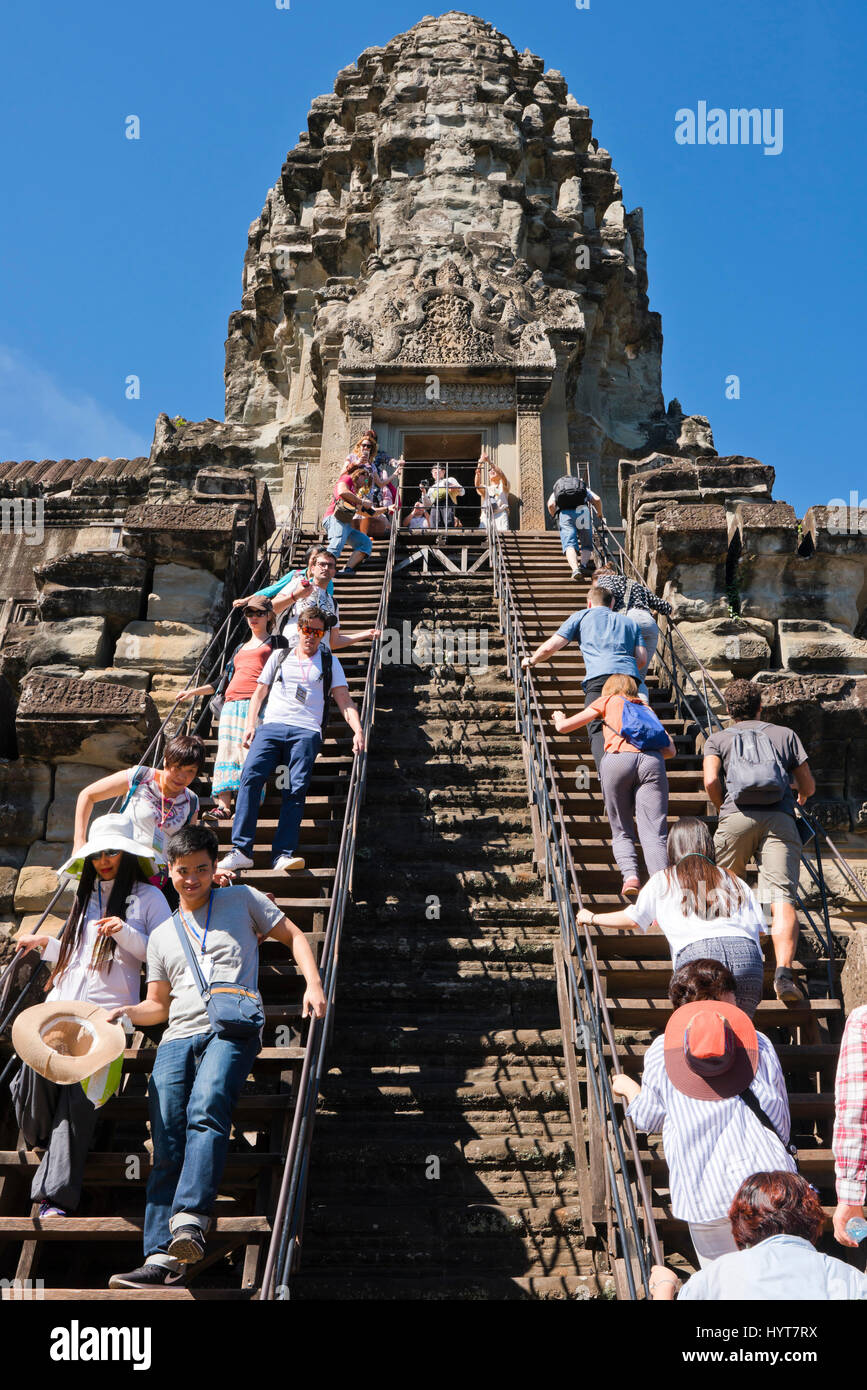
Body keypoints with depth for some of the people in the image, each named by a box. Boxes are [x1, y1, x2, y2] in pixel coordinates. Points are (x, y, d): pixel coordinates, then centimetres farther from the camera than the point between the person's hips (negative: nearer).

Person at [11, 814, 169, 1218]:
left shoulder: (148, 897, 8)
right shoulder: (86, 895, 25)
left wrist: (125, 933, -11)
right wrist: (44, 943, 18)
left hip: (108, 1010, -4)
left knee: (79, 1093, -18)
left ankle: (55, 1196, -16)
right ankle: (39, 1137, 0)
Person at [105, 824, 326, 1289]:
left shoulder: (242, 899, 16)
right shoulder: (161, 936, 26)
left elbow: (294, 936, 15)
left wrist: (313, 984, -1)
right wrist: (125, 1012, 3)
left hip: (232, 1028, -4)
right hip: (178, 1037, 4)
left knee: (206, 1111, -30)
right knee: (167, 1143, -11)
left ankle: (190, 1220, -40)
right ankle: (162, 1256, -14)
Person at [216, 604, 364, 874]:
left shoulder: (329, 662, 20)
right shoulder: (279, 657, 24)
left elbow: (344, 701, 11)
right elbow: (259, 693, 22)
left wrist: (358, 730, -6)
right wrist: (250, 725, 6)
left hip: (306, 731, -1)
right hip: (271, 726, 1)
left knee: (297, 789, -20)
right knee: (251, 776, -22)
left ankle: (283, 854, -25)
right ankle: (241, 850, -26)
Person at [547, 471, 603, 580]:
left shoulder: (556, 489, 31)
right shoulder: (584, 488, 32)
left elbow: (551, 504, 10)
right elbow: (597, 500, 15)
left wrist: (555, 517, 26)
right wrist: (600, 515, 29)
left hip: (564, 513, 0)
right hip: (582, 510, 0)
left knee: (569, 544, -12)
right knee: (586, 543, 12)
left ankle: (575, 568, -34)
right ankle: (584, 565, -11)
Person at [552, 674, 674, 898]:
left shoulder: (607, 701, 26)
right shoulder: (646, 709, 34)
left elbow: (563, 727, 25)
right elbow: (671, 750, 27)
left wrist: (559, 717, 48)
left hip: (618, 759, -2)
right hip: (652, 760, 2)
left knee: (622, 832, 10)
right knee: (653, 833, -7)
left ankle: (630, 875, -15)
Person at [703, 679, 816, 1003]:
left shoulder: (718, 739, 20)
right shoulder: (785, 734, 23)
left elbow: (711, 781, 2)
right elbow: (808, 785, 22)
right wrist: (801, 799, 45)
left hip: (737, 818, 0)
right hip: (780, 818, 0)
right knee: (782, 898, -10)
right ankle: (783, 971, -25)